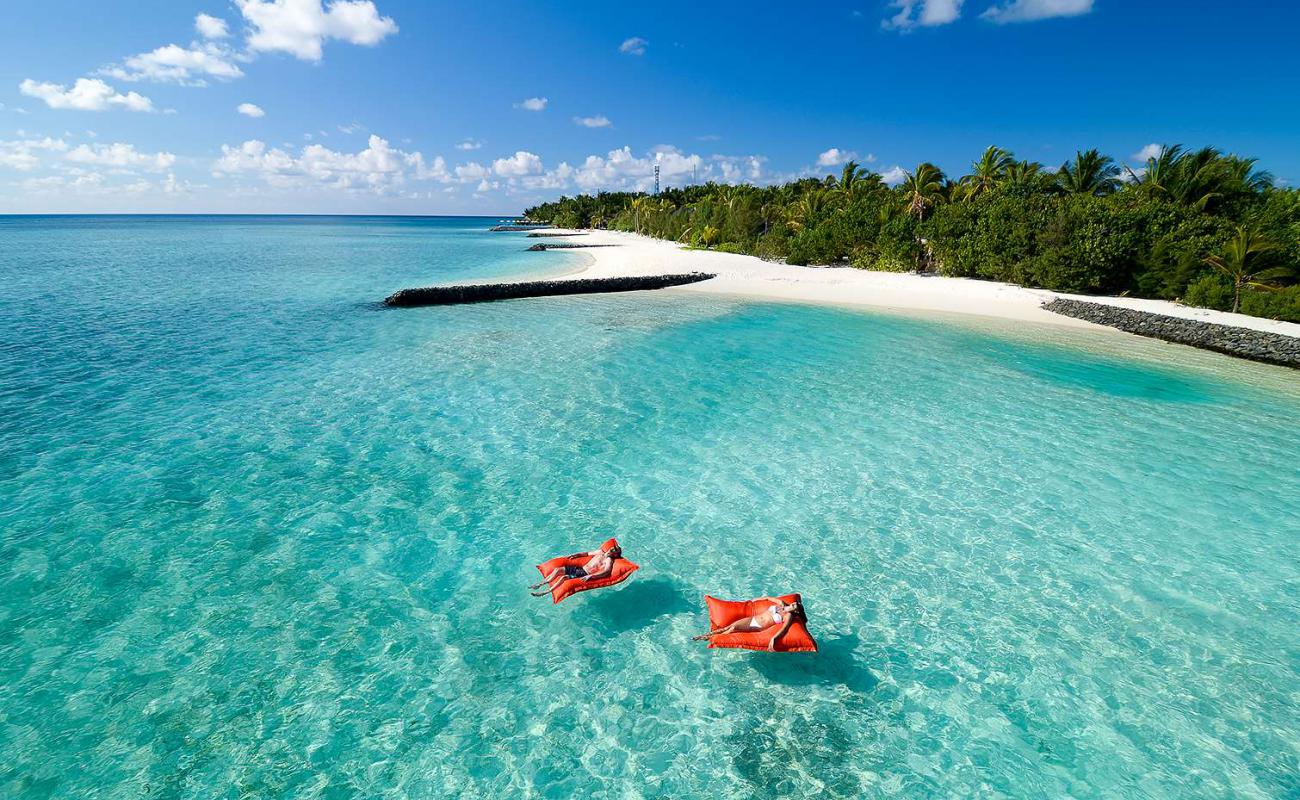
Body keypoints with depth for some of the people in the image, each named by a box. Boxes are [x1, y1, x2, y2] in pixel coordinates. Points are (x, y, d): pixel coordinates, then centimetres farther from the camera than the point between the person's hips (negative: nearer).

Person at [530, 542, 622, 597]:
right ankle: (540, 584, 3)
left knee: (564, 577, -27)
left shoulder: (609, 560, -8)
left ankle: (545, 592, -19)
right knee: (558, 569, -6)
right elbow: (587, 554, 29)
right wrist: (574, 555, 17)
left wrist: (590, 576, -36)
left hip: (585, 575, -8)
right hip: (580, 568, 8)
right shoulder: (600, 552, 17)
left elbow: (606, 572, -27)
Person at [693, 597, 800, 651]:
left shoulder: (788, 616, -8)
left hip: (757, 628, -5)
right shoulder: (781, 603, 11)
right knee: (728, 627, -10)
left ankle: (710, 638, -10)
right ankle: (705, 634, -6)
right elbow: (768, 598, 27)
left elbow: (784, 628, -26)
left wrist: (773, 639, -42)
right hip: (751, 619, 5)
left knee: (734, 628, -22)